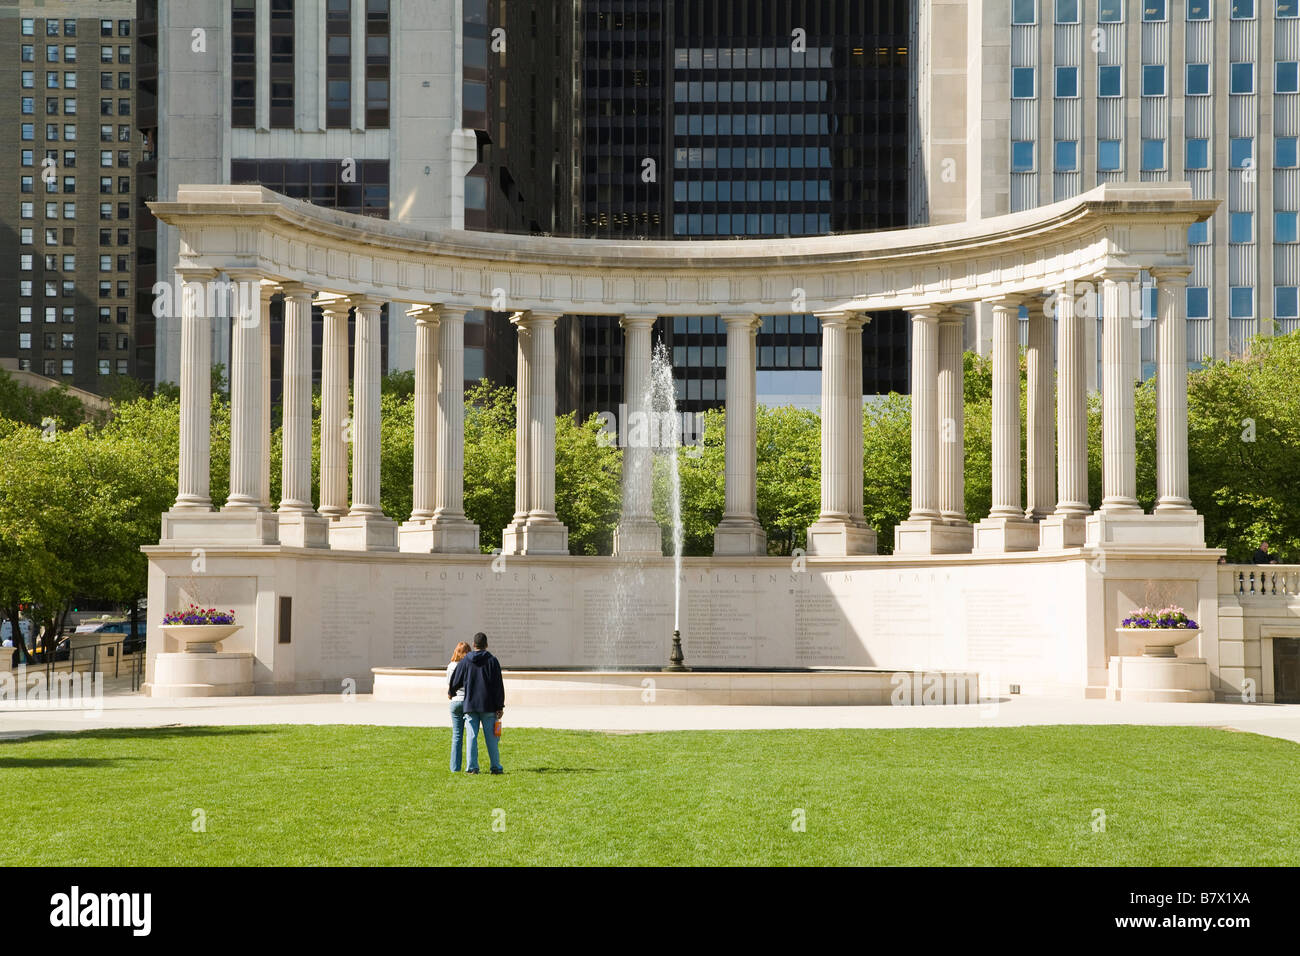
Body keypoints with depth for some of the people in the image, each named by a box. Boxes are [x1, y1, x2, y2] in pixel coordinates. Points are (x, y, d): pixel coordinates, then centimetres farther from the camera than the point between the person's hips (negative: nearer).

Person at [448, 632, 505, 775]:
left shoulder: (465, 662, 2)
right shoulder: (492, 661, -1)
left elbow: (456, 680, 10)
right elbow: (499, 686, -3)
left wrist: (450, 692, 32)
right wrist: (500, 706, 1)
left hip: (470, 705, 1)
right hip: (488, 706, -1)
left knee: (472, 736, 2)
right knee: (491, 737, 4)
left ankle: (472, 767, -3)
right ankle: (496, 767, 6)